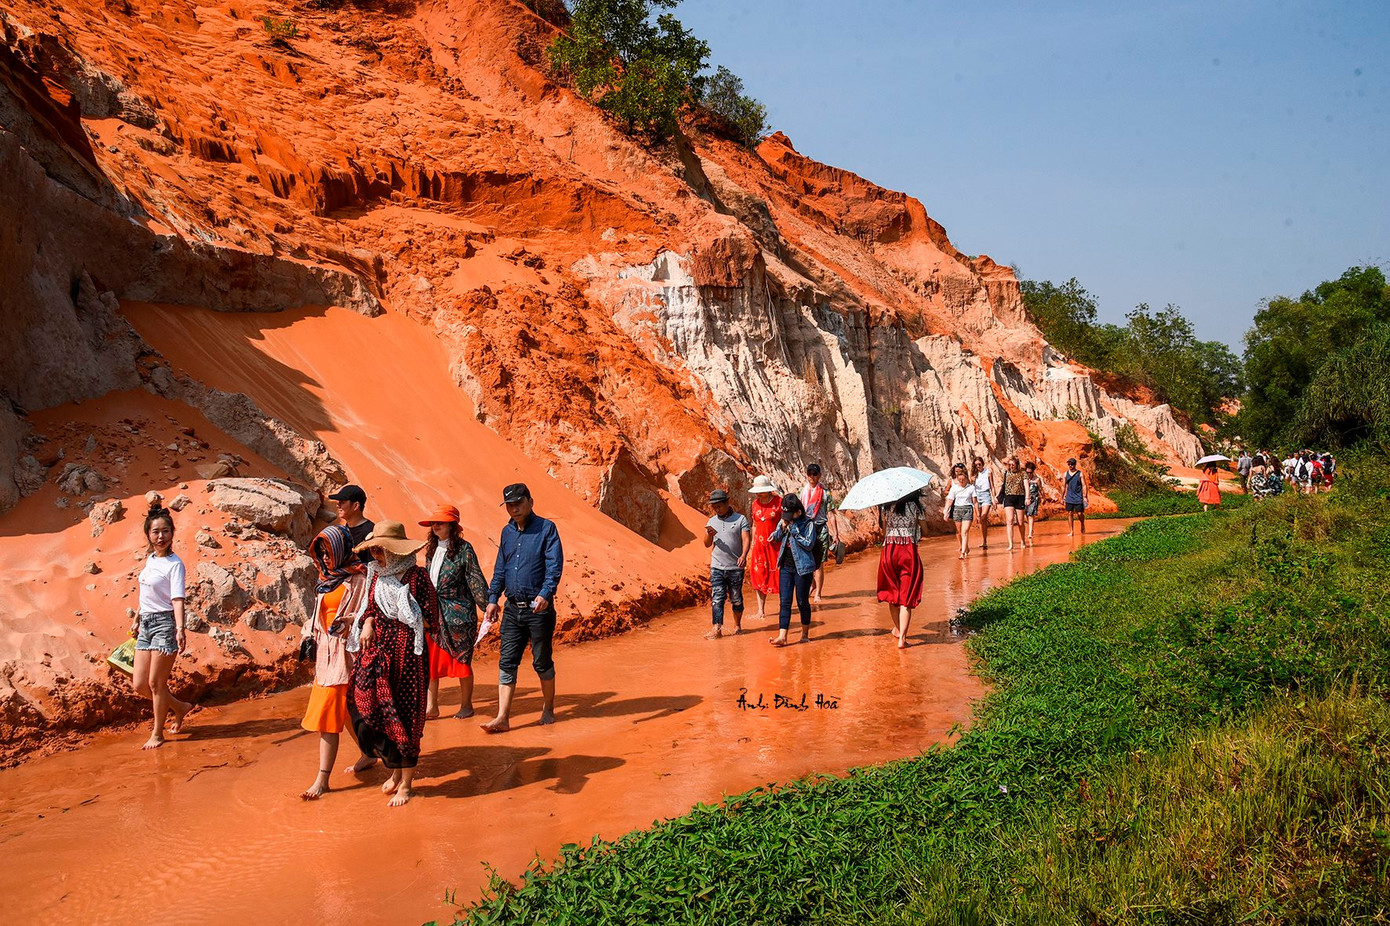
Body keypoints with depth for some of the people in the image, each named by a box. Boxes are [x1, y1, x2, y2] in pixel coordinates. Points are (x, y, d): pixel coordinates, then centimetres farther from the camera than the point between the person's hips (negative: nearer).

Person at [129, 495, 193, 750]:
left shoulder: (174, 564, -12)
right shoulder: (150, 558, 11)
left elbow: (177, 599, -20)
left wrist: (180, 629, -32)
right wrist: (137, 620, 25)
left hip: (164, 623, -8)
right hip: (146, 623, 8)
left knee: (156, 682, -1)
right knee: (140, 685, 8)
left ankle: (157, 734, 14)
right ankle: (180, 707, 29)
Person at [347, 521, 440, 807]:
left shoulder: (416, 576, -10)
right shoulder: (376, 575, 9)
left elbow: (429, 620, -11)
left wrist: (390, 617, -12)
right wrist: (367, 623, -2)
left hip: (406, 652, -6)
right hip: (377, 649, 6)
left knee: (403, 716, 1)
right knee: (366, 706, -1)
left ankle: (406, 783, 15)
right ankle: (395, 770, 19)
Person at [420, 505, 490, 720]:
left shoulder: (463, 549, -7)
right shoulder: (431, 549, 12)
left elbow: (476, 580, -8)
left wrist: (487, 606, -10)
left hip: (458, 611, -6)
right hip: (433, 612, 6)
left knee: (461, 659, 3)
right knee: (430, 659, -1)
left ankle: (466, 705, 17)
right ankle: (431, 707, 4)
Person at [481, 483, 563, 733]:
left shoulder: (546, 528, -6)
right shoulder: (507, 532, 12)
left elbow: (554, 565, -15)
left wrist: (545, 594, -28)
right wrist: (493, 598, 10)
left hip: (539, 608, -5)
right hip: (512, 608, 5)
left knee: (542, 662, 7)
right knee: (506, 663, 0)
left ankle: (548, 708, 25)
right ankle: (503, 717, 0)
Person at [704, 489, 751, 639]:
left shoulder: (740, 519, 0)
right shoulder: (712, 521, 11)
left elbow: (746, 539, -10)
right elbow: (707, 544, 9)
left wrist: (744, 555, -27)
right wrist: (710, 535, -14)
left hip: (736, 567, -2)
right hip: (717, 567, 2)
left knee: (736, 598, 9)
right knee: (717, 598, -8)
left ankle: (737, 624, 27)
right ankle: (717, 628, -11)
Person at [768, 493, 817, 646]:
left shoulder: (808, 524, -9)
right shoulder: (785, 522, 8)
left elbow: (809, 544, -17)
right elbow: (774, 538, 12)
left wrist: (794, 530, -18)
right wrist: (782, 528, -6)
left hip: (802, 567, -5)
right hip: (786, 566, 5)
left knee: (802, 602, 5)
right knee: (785, 602, -1)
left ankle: (805, 632, 24)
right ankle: (782, 636, -5)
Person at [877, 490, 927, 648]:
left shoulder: (885, 506, 3)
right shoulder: (914, 505, -2)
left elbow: (884, 529, 6)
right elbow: (924, 530, 4)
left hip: (889, 549, 2)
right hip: (909, 550, -2)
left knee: (892, 593, 19)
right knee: (906, 597, 0)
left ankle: (897, 629, 35)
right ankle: (902, 638, -5)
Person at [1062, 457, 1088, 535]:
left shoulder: (1080, 474, -1)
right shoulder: (1065, 474, 7)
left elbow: (1084, 486, -3)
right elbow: (1063, 486, 11)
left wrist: (1085, 497, -10)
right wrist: (1062, 498, 10)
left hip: (1078, 497, -3)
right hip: (1069, 497, 3)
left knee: (1080, 513, -2)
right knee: (1070, 513, 0)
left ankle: (1083, 527, 27)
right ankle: (1071, 532, 4)